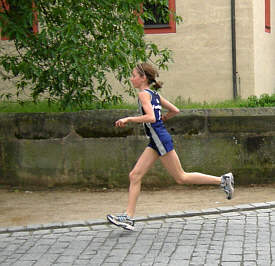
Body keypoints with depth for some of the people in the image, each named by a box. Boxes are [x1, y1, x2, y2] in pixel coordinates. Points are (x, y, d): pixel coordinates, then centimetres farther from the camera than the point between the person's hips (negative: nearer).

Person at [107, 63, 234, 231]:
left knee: (181, 177, -1)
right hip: (156, 142, 10)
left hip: (161, 141, -10)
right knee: (135, 175, 4)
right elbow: (175, 111, 19)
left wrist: (128, 119, -19)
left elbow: (151, 117, -26)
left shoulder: (144, 94, -11)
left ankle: (222, 180, 7)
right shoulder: (155, 94, 14)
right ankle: (129, 217, 1)